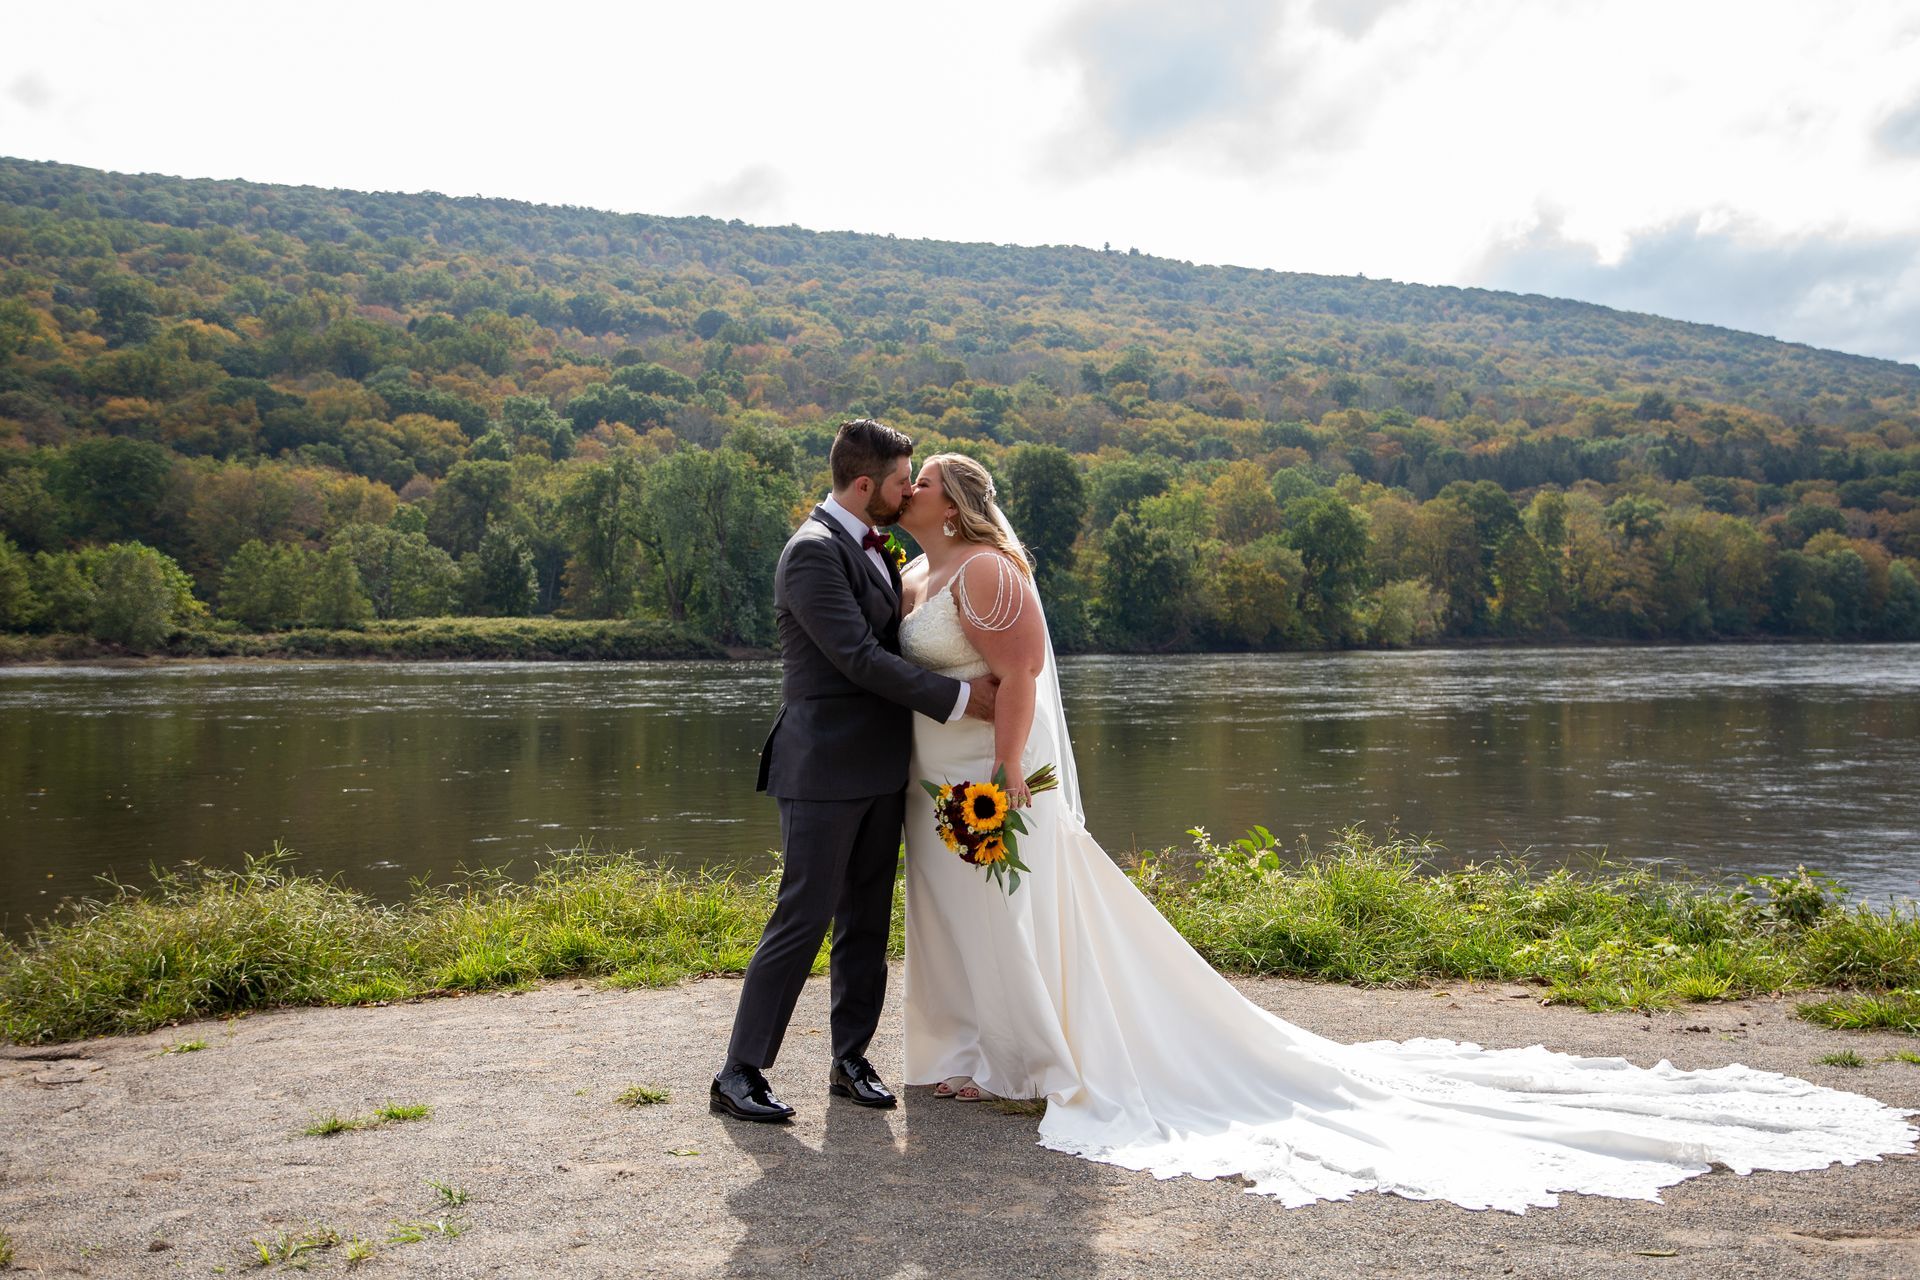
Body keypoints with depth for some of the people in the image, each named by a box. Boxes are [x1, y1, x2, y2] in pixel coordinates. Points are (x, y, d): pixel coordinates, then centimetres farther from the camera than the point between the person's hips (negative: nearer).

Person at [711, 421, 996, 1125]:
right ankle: (740, 1072, 4)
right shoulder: (814, 550, -14)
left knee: (867, 920, 12)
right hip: (824, 769, -9)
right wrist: (957, 697, -18)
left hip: (877, 769, 9)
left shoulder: (871, 547, 14)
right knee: (803, 917, -5)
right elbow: (859, 657, -21)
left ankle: (851, 1060, 22)